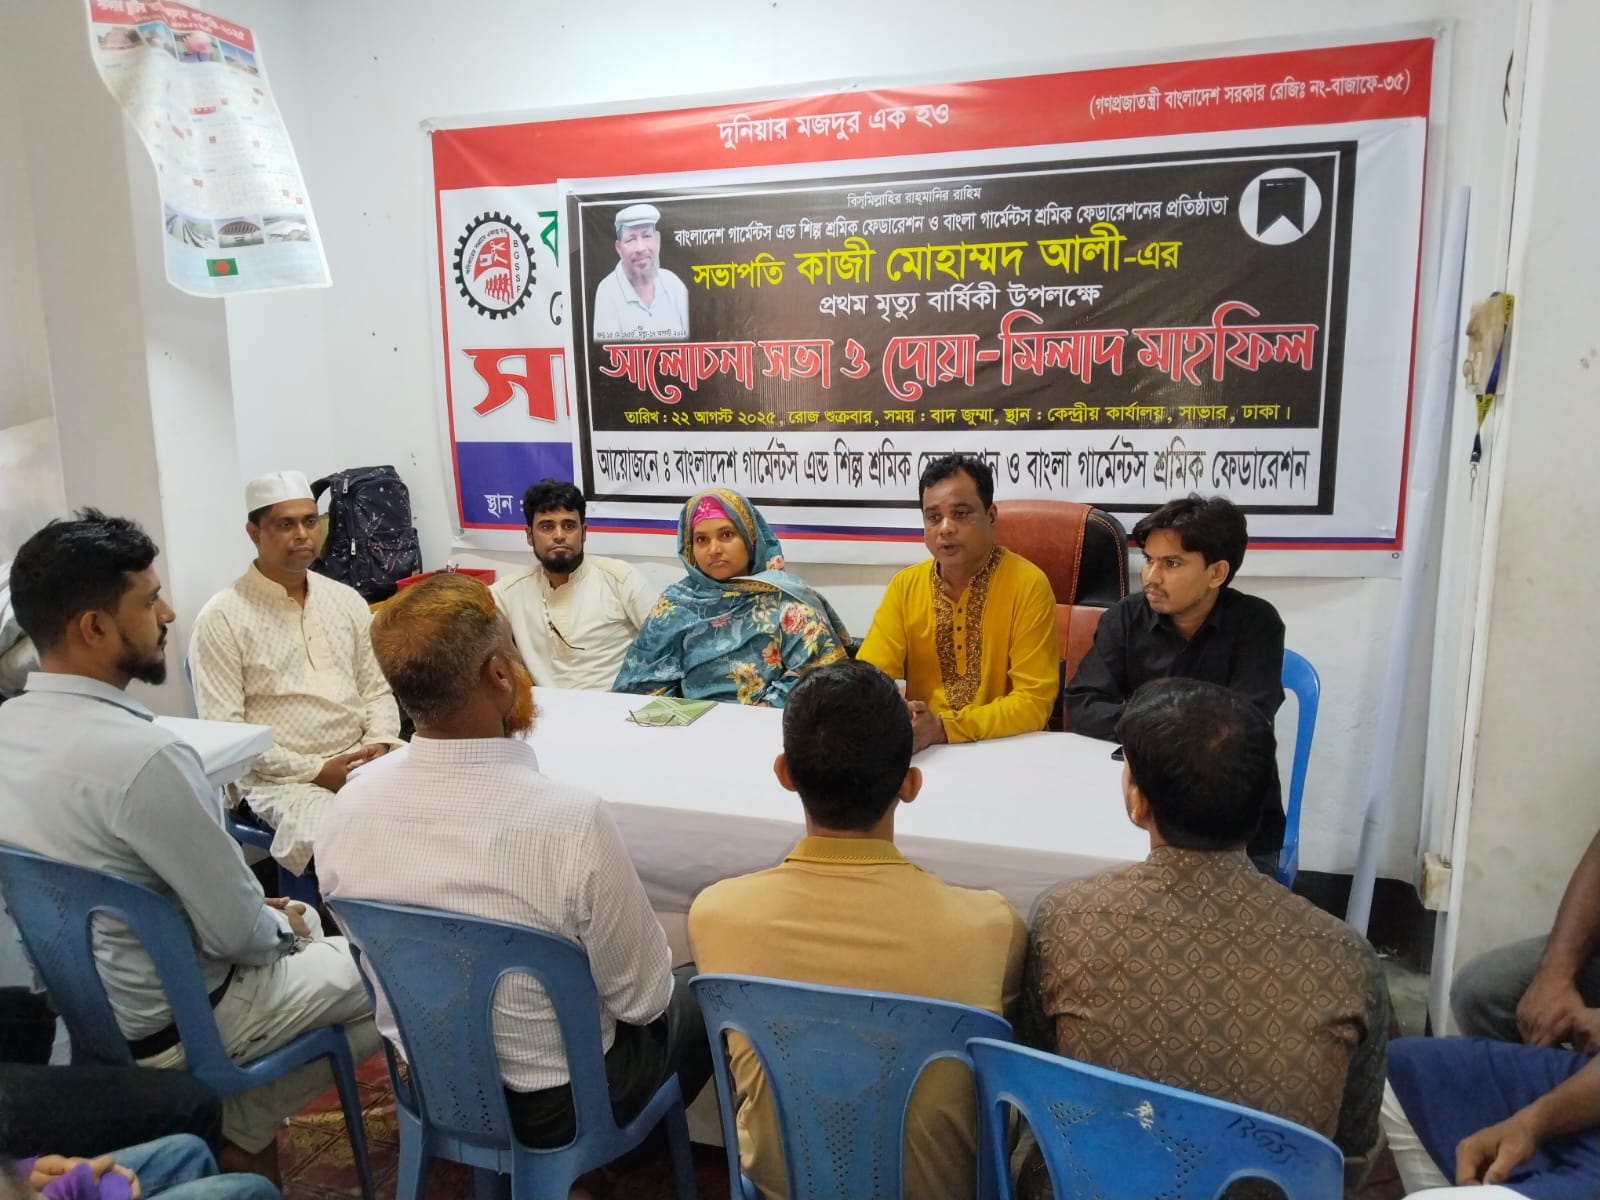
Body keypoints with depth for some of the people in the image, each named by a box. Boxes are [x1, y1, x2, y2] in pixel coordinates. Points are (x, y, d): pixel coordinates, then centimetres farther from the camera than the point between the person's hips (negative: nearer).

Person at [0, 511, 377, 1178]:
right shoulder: (142, 754, -31)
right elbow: (242, 933, -23)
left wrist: (269, 917, 9)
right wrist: (283, 927, 0)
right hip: (162, 1025, -8)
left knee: (303, 924, 24)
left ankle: (241, 1129, 21)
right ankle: (243, 1130, 19)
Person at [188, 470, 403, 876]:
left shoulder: (347, 600, 13)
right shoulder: (222, 618, -3)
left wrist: (380, 744, -5)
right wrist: (315, 770, -14)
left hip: (365, 763, 5)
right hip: (284, 780, -5)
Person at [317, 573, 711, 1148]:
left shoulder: (348, 808, -16)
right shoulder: (571, 820, -34)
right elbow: (641, 998, -20)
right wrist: (655, 993, 2)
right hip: (558, 1102, -5)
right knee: (697, 994, 22)